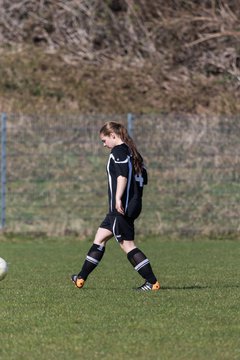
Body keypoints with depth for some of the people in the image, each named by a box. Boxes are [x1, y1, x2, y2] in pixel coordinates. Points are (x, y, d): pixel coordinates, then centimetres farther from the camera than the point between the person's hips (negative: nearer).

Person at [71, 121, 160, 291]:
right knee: (100, 238, 15)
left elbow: (123, 174, -26)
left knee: (128, 245, -6)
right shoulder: (132, 152, 16)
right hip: (134, 204, 10)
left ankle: (152, 282, -6)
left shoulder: (119, 151, -11)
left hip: (122, 207, -10)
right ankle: (81, 278, 20)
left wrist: (118, 198, -31)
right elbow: (144, 179, 17)